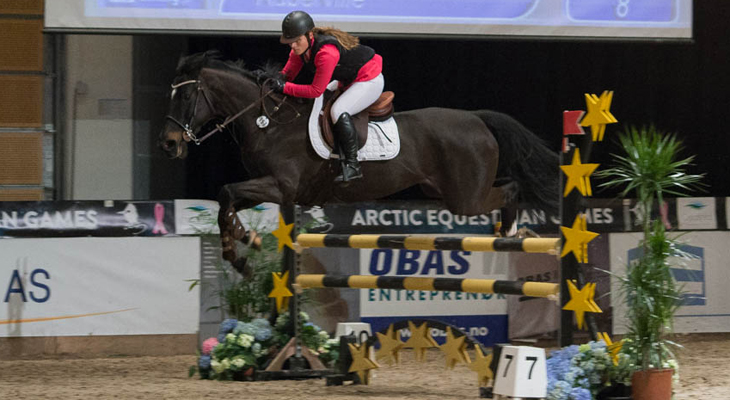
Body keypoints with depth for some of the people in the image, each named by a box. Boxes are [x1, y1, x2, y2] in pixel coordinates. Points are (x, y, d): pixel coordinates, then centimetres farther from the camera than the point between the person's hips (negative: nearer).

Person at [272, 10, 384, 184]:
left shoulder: (327, 53, -36)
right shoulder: (300, 48, -9)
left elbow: (316, 90, -31)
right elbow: (288, 73, 1)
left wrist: (285, 87, -29)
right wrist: (277, 82, -19)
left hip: (370, 81, -10)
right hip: (349, 81, 10)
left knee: (339, 111, -28)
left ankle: (352, 165, -25)